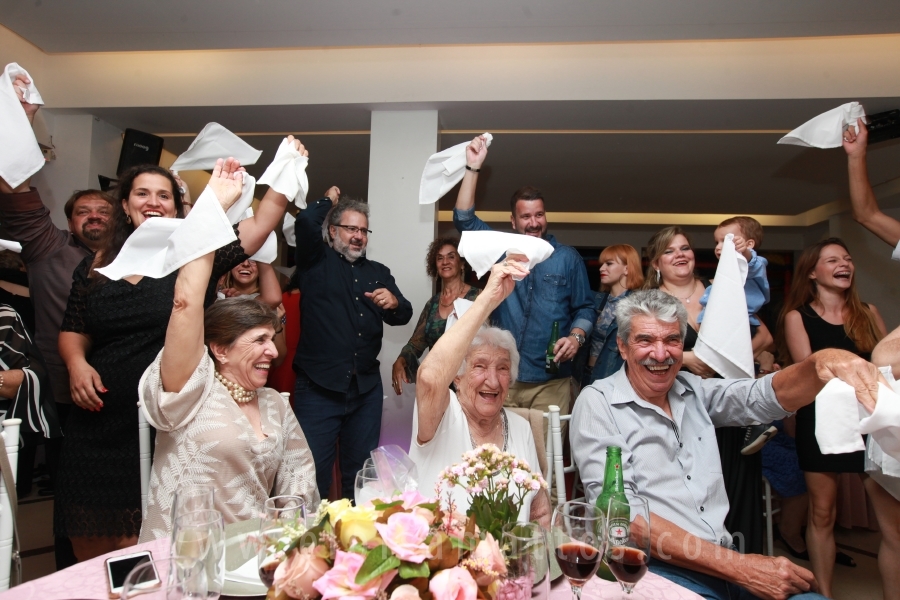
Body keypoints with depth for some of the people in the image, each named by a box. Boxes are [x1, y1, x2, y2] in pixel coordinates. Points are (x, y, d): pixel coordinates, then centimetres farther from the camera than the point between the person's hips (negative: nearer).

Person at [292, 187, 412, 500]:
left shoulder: (378, 272, 16)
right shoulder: (317, 262, 3)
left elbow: (403, 316, 10)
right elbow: (305, 222, -15)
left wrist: (394, 303, -14)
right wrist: (329, 200, 4)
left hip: (366, 387, 4)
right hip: (318, 386, -4)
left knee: (360, 469, 14)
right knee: (314, 471, 2)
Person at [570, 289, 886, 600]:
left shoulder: (693, 390, 13)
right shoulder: (597, 403, -7)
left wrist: (821, 361, -20)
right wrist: (737, 567, -18)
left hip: (727, 558, 7)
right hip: (659, 570, -6)